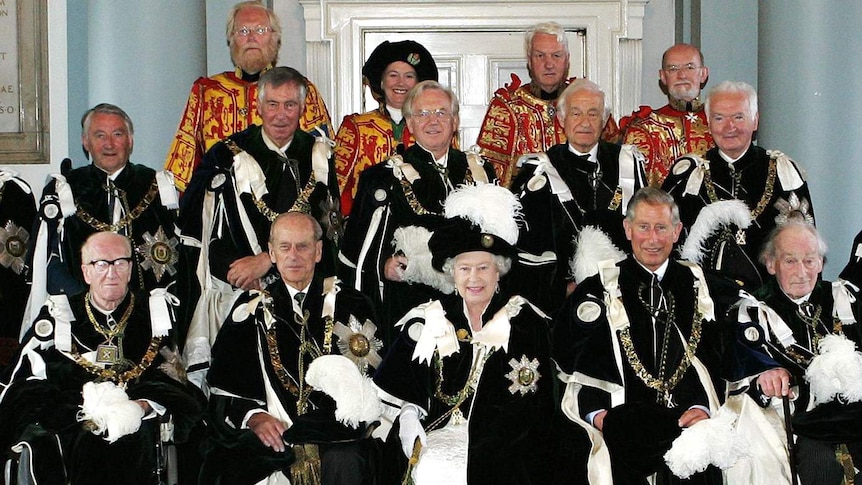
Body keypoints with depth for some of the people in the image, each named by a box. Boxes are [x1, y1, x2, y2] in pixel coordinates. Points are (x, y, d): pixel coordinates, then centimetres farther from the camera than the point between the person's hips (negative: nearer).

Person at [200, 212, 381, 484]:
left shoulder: (350, 306, 13)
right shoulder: (252, 309, 14)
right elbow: (223, 382, 11)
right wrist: (252, 416, -7)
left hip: (334, 431, -1)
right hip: (271, 432, 1)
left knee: (342, 463, -33)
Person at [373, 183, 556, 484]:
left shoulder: (527, 322, 5)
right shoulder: (427, 321, 10)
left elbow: (534, 403, 1)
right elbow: (393, 395, 8)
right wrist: (415, 439, -7)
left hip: (504, 440, -1)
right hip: (439, 434, 1)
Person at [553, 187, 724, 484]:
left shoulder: (696, 286, 19)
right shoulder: (598, 291, 12)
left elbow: (714, 356, 15)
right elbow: (571, 360, 6)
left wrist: (703, 407, -3)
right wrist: (597, 414, -9)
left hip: (689, 425, 2)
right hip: (622, 429, -1)